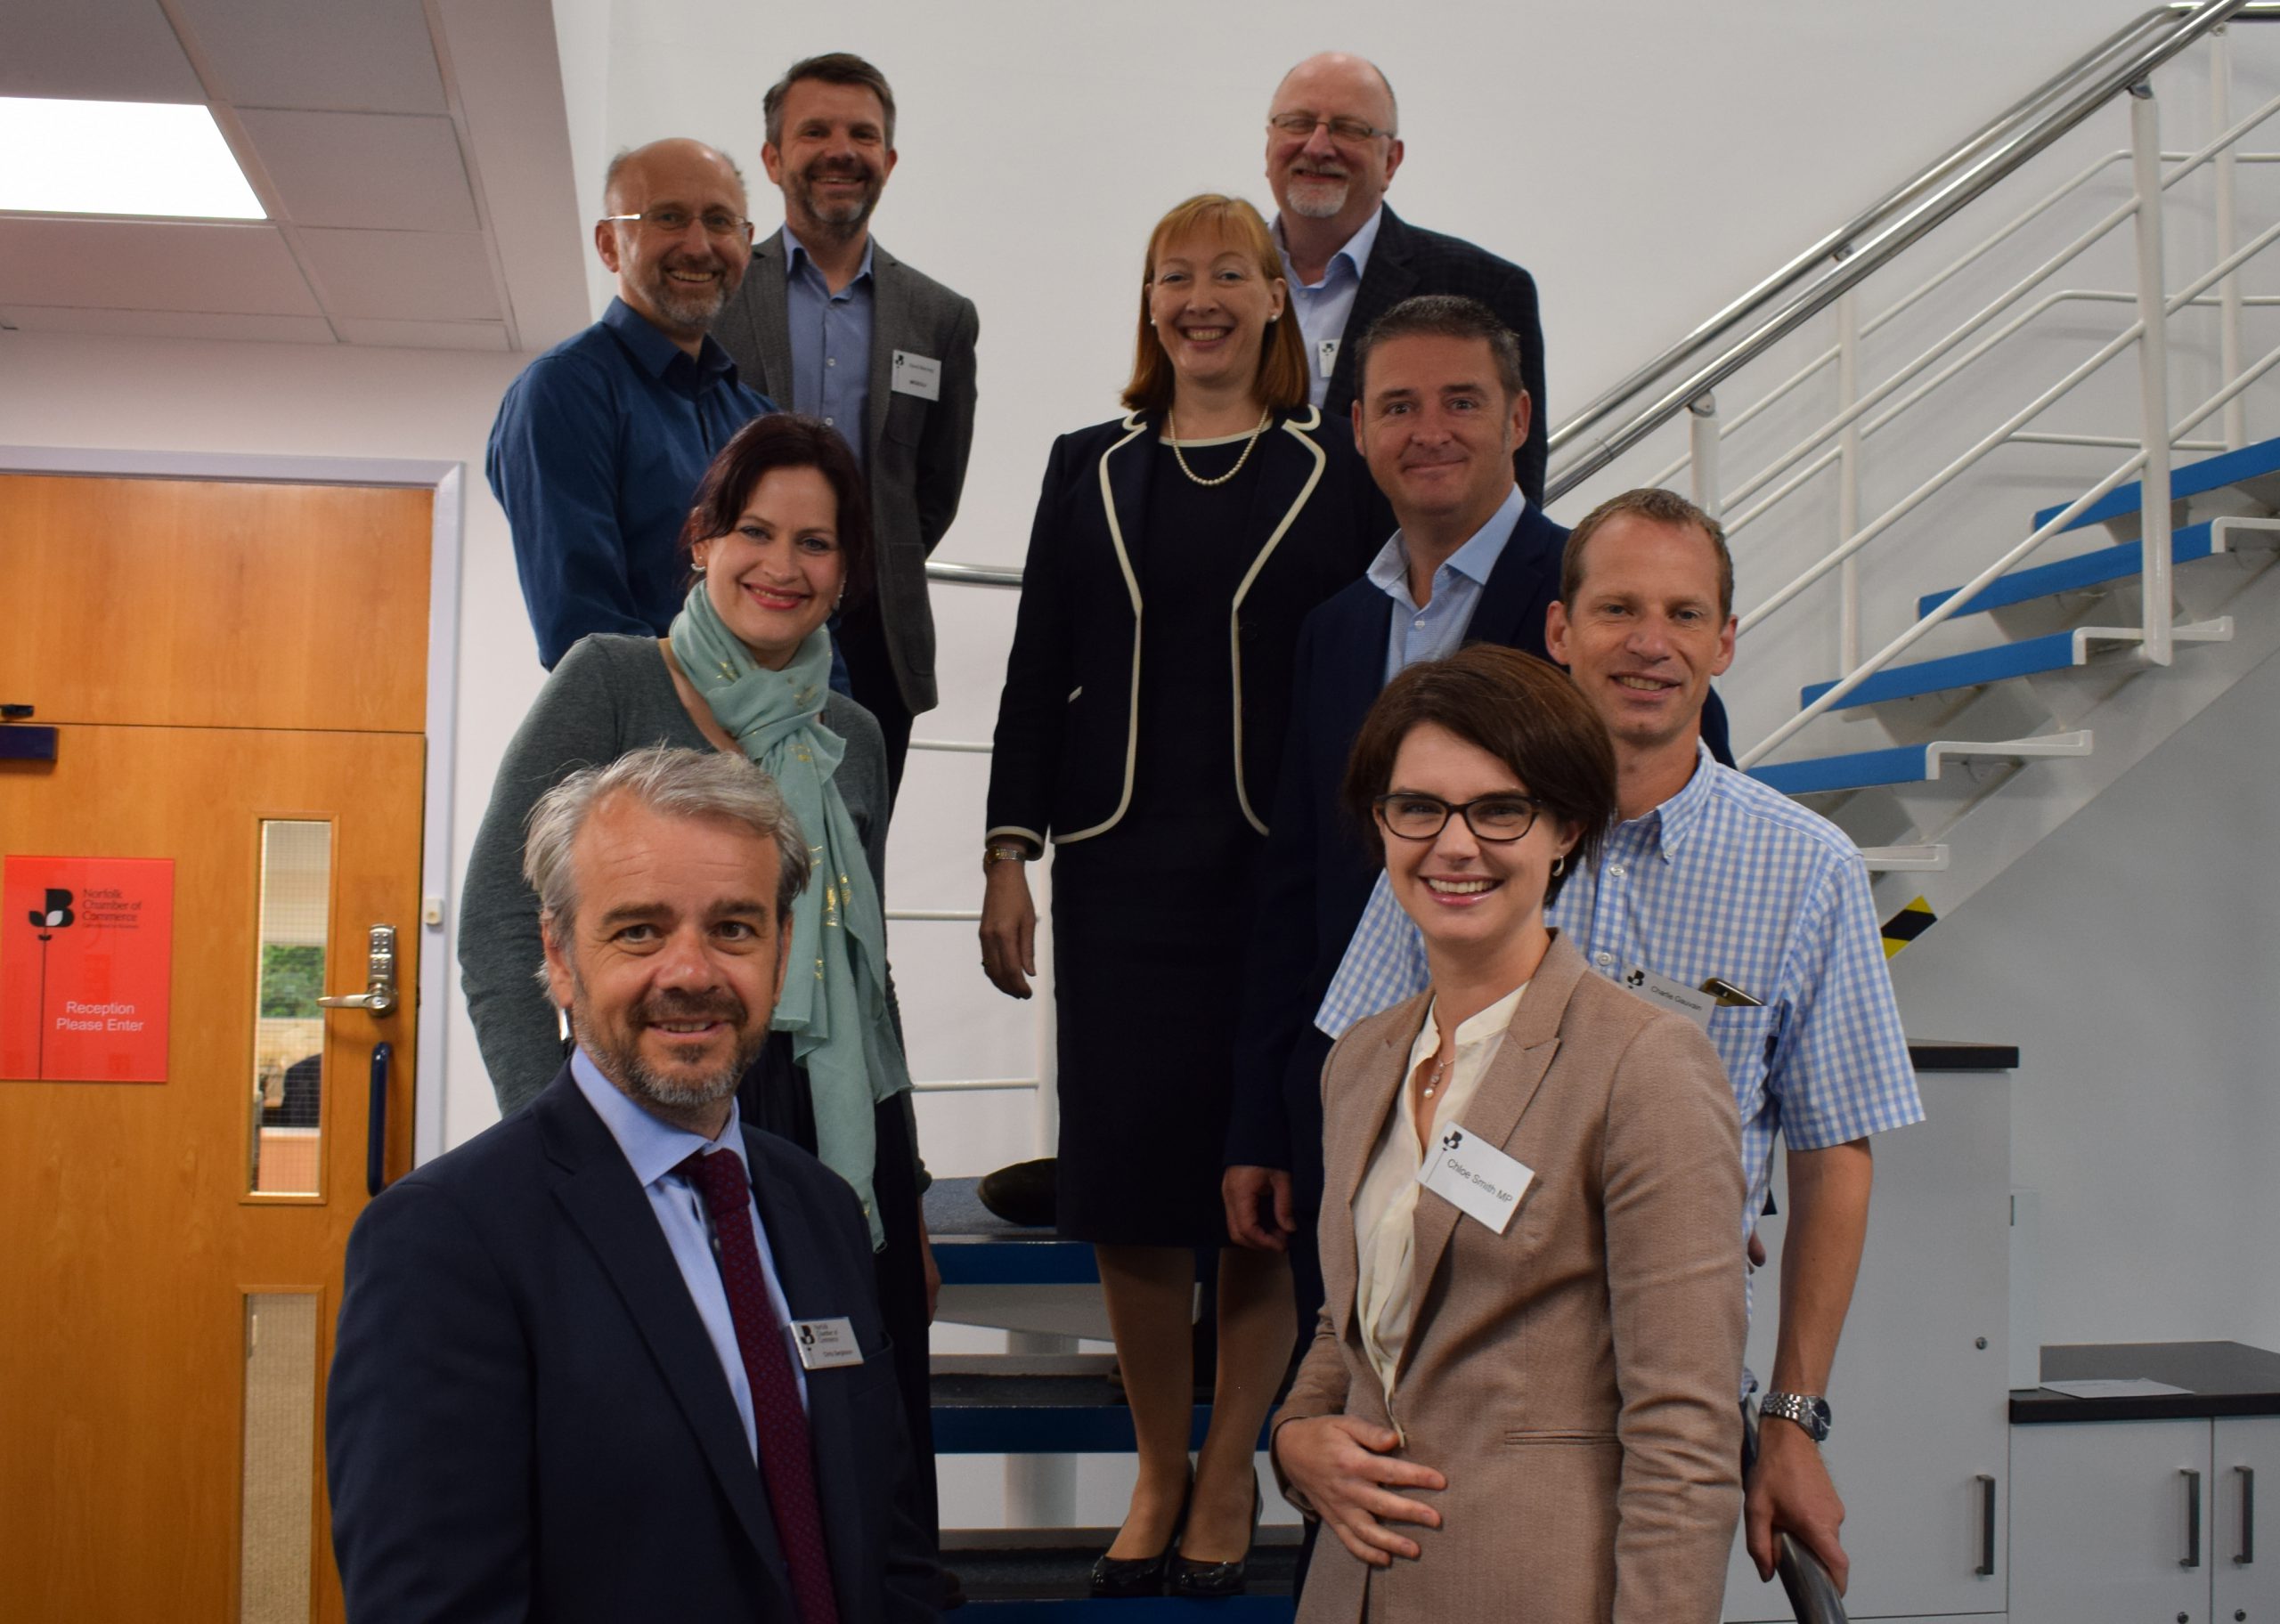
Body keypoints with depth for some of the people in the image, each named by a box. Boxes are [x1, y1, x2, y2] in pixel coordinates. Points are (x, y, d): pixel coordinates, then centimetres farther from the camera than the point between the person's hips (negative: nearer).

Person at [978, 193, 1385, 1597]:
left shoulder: (1336, 473, 4)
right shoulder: (1089, 469, 10)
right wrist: (1009, 858, 3)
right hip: (1122, 869, 2)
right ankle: (1160, 1471, 22)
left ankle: (1231, 1478, 21)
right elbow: (1039, 668, 9)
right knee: (1130, 1178, 5)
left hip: (1284, 873, -2)